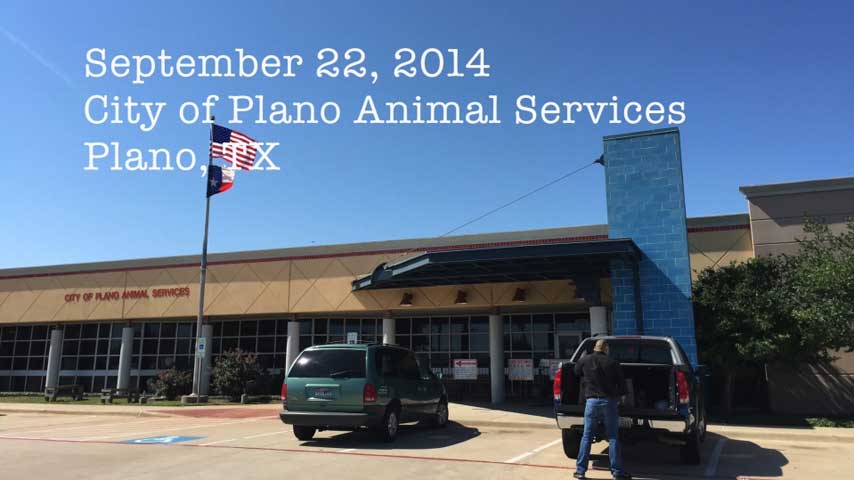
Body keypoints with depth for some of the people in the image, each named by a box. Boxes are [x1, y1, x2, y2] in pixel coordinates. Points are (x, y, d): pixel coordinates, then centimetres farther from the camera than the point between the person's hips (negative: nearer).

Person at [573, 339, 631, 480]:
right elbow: (622, 384, 0)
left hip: (592, 401, 1)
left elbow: (576, 374, 18)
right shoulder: (613, 363, -3)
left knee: (587, 437, 7)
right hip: (610, 401, -1)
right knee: (613, 438, 6)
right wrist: (617, 395, 19)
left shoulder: (584, 361, 2)